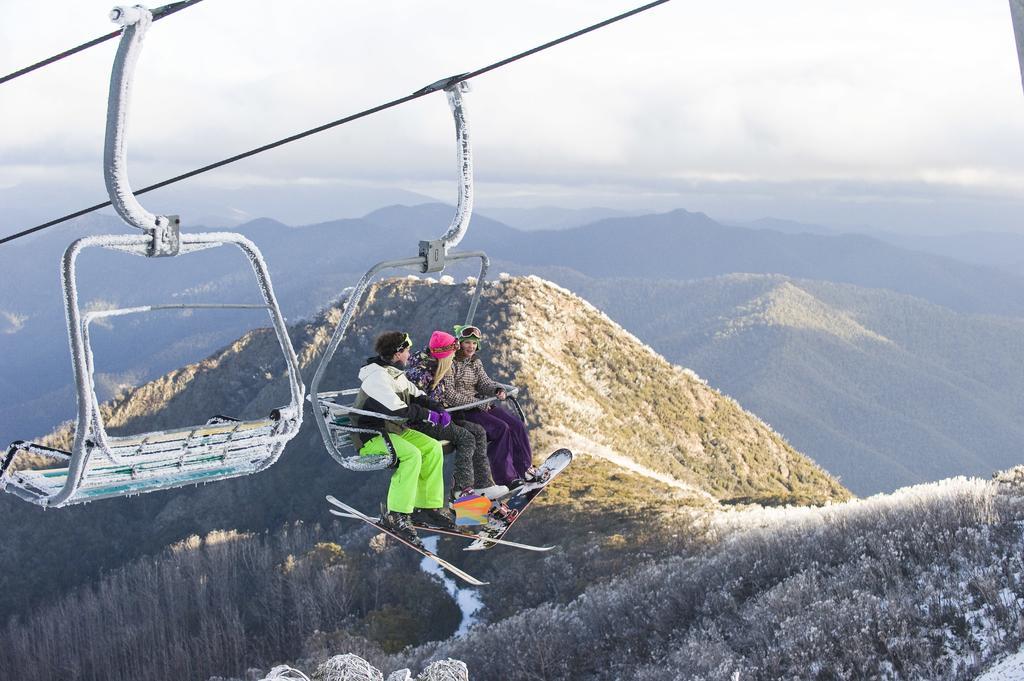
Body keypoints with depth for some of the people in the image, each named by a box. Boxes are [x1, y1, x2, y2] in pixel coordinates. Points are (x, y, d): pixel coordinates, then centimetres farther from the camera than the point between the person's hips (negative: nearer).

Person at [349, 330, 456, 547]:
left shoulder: (396, 373, 11)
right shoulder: (377, 377, -20)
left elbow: (417, 396, 18)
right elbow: (398, 410, -30)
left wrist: (439, 409, 0)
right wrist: (428, 415, -17)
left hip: (394, 430, 10)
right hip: (370, 437, -10)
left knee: (433, 448, -5)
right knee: (411, 455, -30)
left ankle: (427, 506, 0)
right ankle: (396, 516, -26)